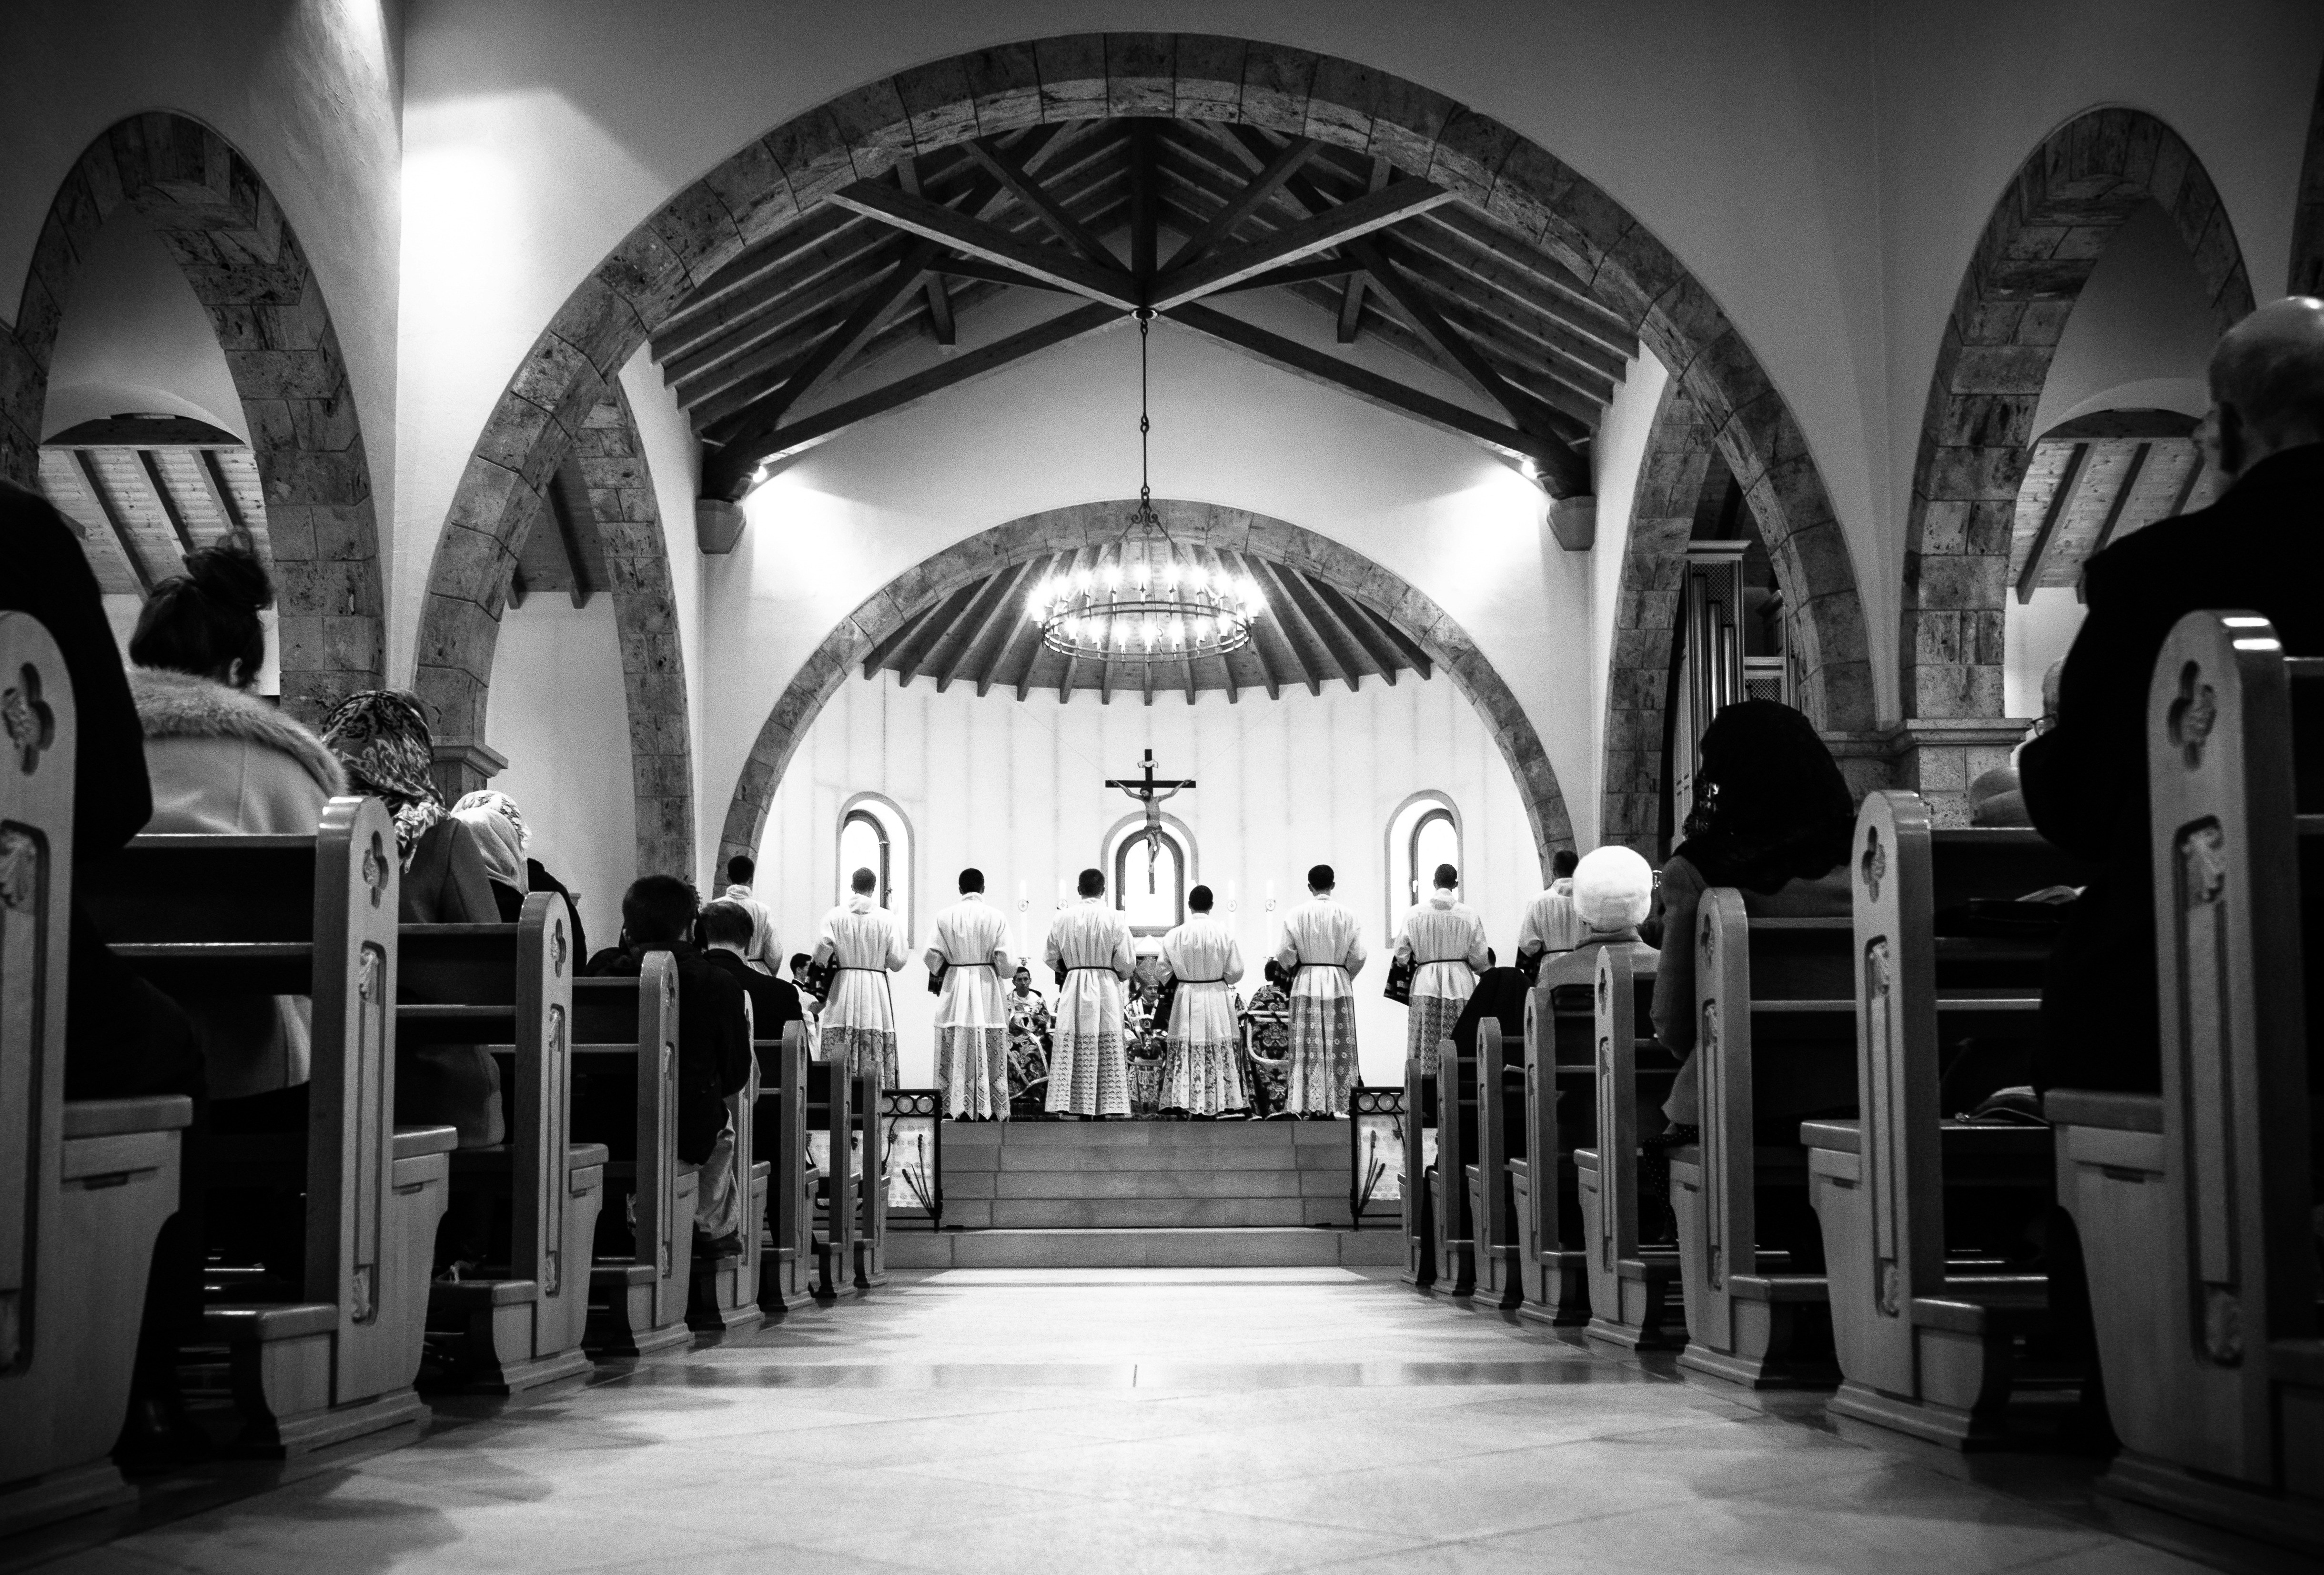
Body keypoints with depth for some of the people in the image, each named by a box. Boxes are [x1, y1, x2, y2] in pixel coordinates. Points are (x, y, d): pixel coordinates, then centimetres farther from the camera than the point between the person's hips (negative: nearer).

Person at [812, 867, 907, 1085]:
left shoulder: (835, 916, -1)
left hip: (843, 989, 0)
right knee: (875, 1063, 0)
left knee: (840, 1061, 2)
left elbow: (821, 953, -9)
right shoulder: (885, 918, -2)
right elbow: (897, 961, -3)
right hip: (877, 992, 0)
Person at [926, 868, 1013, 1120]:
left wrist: (937, 975, 17)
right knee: (989, 1051, 3)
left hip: (954, 986, 0)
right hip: (987, 987, 0)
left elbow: (932, 955, -3)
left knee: (956, 1053, 3)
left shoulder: (945, 916, -1)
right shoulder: (996, 916, -3)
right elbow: (1004, 959, -7)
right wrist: (1002, 972, 15)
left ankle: (958, 1109, 0)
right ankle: (988, 1110, 1)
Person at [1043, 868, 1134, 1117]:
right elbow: (1125, 963, -5)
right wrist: (1121, 978, 16)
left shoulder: (1062, 917, -1)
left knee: (1073, 1048, 4)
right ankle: (1104, 1107, 0)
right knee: (1107, 1050, 3)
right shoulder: (1115, 919, -6)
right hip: (1106, 989, -1)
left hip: (1073, 990, 1)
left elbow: (1050, 956, 5)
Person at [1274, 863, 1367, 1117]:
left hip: (1306, 983, -1)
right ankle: (1336, 1103, 2)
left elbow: (1285, 955, -4)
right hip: (1339, 983, 1)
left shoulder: (1296, 914, -4)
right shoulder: (1347, 913, -2)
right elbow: (1358, 956, -2)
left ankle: (1310, 1104, -1)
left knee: (1308, 1046, 1)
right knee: (1337, 1045, 3)